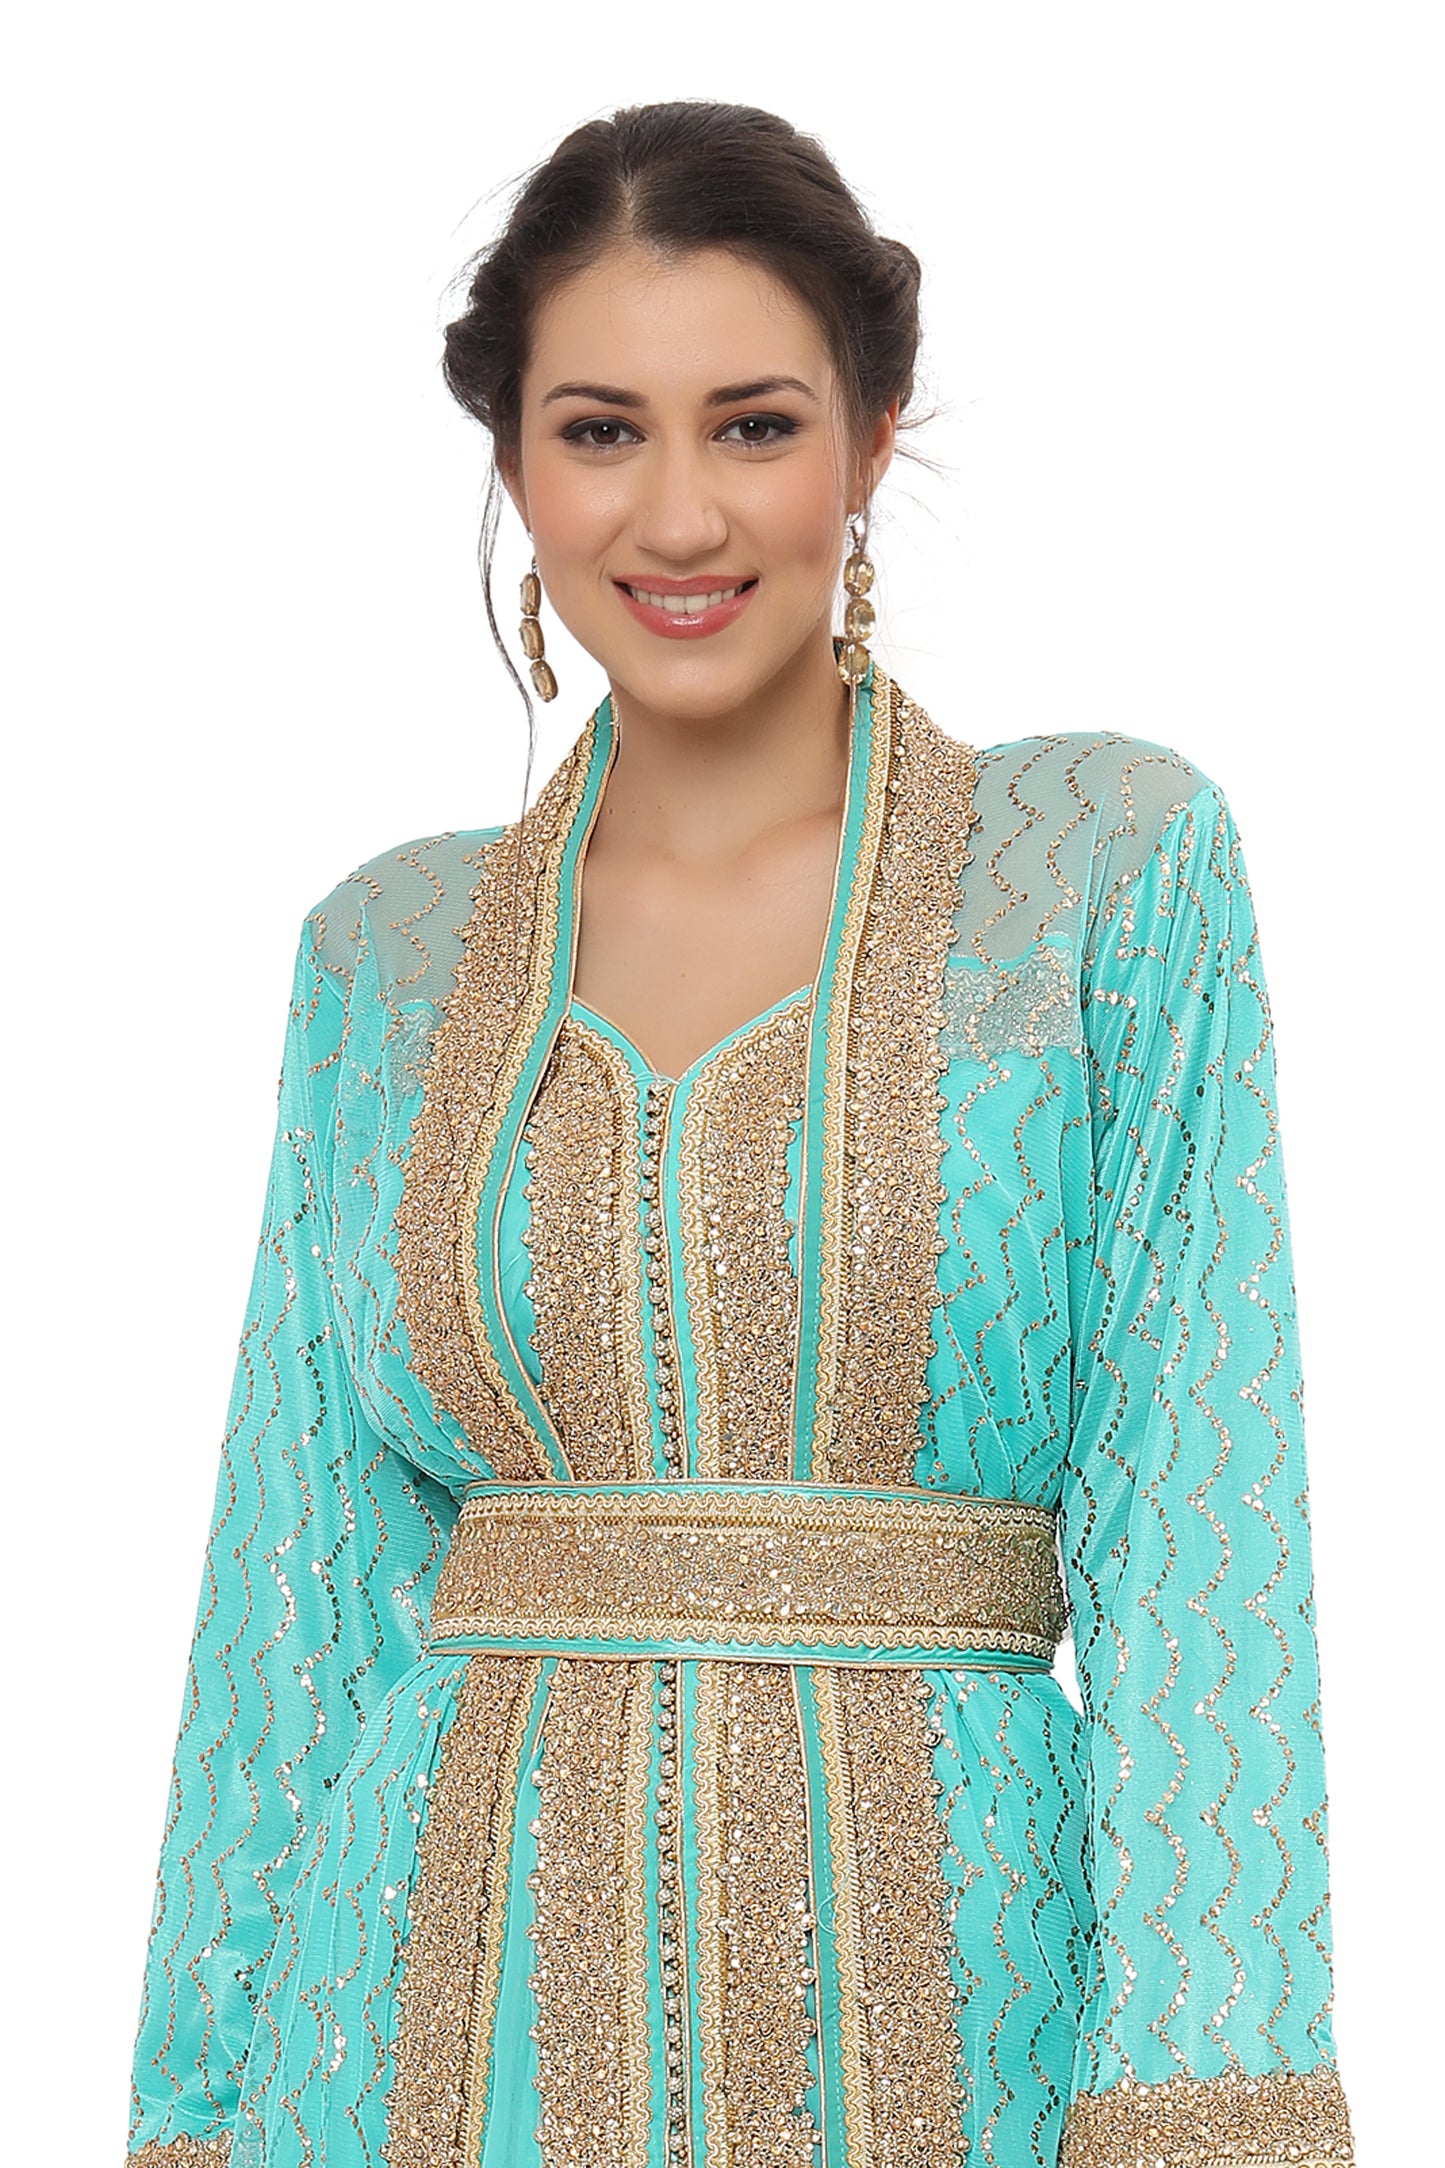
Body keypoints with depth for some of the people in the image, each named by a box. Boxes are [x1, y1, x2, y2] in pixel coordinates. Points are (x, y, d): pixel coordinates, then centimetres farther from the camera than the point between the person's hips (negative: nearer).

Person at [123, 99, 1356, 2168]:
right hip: (446, 1992, 2)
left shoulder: (1115, 862, -2)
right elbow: (301, 1581, 8)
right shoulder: (385, 958, 6)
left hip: (938, 1998, -2)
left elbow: (1195, 1532, -8)